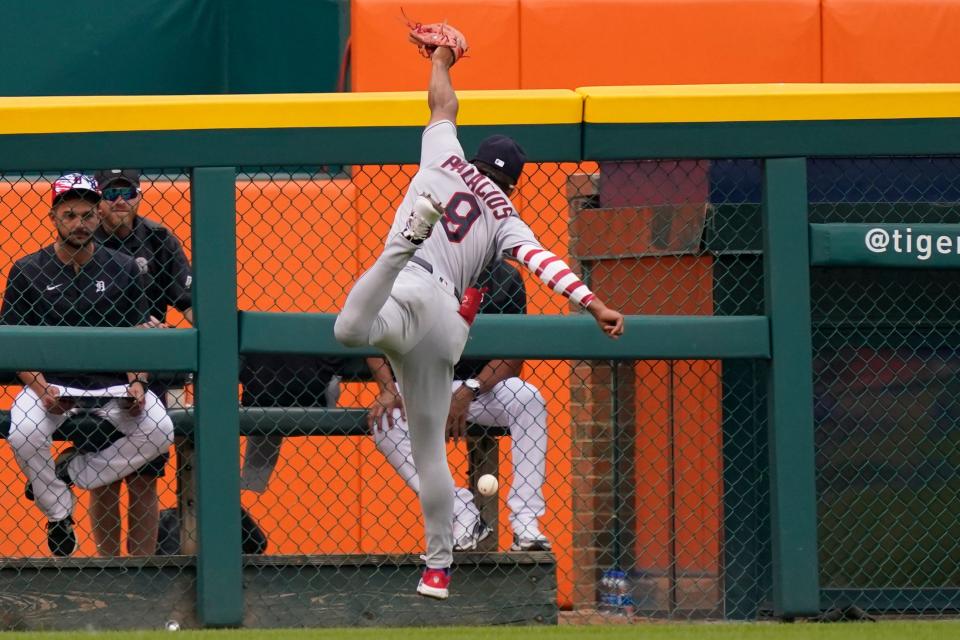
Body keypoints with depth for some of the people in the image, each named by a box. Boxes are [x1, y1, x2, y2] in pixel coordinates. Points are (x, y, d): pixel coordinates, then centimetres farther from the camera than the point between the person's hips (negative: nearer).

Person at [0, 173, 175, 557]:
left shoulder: (123, 270, 6)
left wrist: (137, 382, -12)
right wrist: (40, 387, -17)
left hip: (112, 381, 2)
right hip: (50, 380, -2)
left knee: (159, 431, -24)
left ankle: (73, 471, -1)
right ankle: (58, 511, -3)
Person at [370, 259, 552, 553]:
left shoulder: (504, 278, -7)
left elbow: (512, 359, -10)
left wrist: (470, 391, -26)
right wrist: (388, 387, -23)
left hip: (482, 386, 0)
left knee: (528, 399, -29)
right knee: (385, 422, -30)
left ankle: (525, 523, -28)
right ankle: (463, 515, -29)